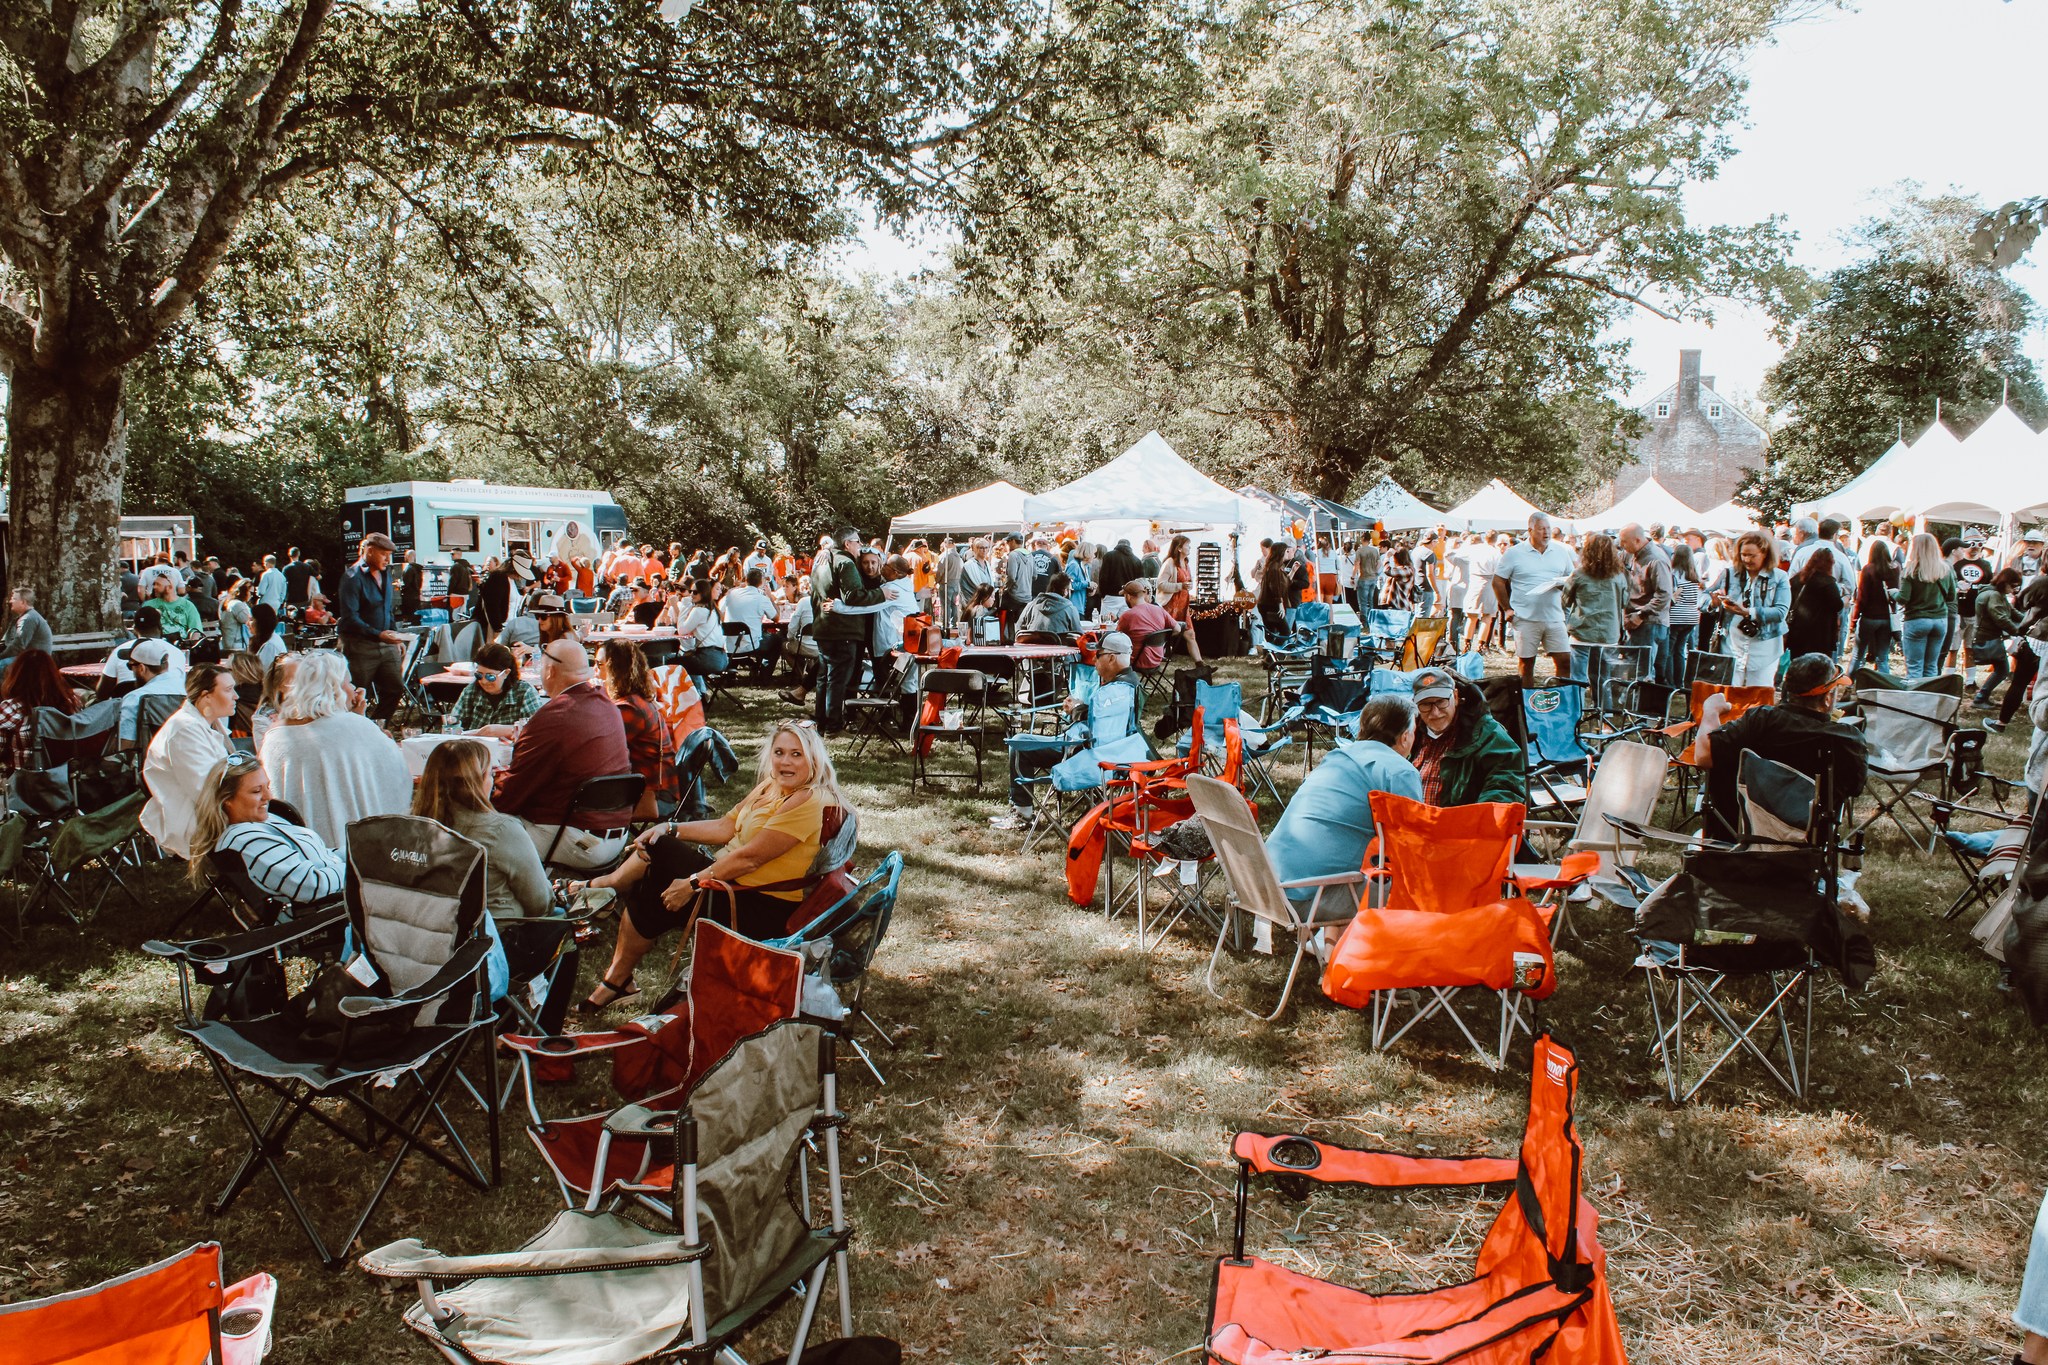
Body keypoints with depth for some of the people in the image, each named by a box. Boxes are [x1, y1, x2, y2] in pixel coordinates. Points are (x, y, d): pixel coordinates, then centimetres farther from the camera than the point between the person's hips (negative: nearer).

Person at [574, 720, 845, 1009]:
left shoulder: (809, 802, -21)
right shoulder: (771, 787, 8)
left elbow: (750, 857, -24)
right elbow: (725, 827, 10)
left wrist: (693, 883, -20)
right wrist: (670, 829, -1)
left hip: (762, 908, -9)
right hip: (733, 879, 9)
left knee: (656, 900, -12)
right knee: (655, 847, 3)